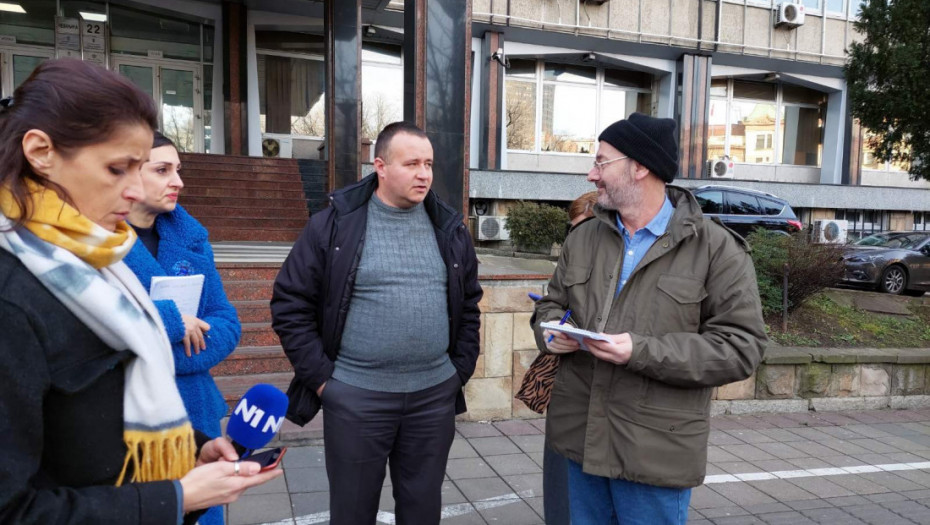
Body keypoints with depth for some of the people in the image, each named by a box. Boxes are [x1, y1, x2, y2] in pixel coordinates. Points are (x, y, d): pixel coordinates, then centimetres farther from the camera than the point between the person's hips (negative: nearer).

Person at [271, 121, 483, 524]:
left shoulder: (450, 228, 5)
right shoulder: (333, 223, -7)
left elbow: (469, 305, 13)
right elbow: (290, 303, -4)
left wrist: (461, 370, 7)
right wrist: (320, 376, -7)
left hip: (435, 395, 3)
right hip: (355, 396, -2)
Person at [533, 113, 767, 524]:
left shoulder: (716, 249, -8)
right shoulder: (583, 239, 8)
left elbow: (740, 348, -13)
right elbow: (551, 303, 19)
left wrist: (642, 352, -23)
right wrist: (551, 333, -6)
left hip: (656, 452, -5)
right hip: (581, 439, 5)